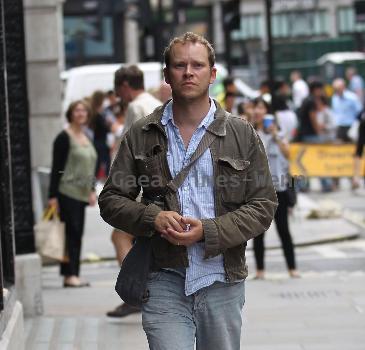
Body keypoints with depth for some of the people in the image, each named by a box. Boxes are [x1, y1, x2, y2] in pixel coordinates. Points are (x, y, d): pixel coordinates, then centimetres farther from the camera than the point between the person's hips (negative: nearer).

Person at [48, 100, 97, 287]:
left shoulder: (86, 139, 17)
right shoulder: (64, 138, -7)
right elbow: (56, 168, -10)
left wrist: (92, 191, 13)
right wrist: (53, 196, -15)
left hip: (81, 194, 8)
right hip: (67, 193, -8)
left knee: (77, 235, 7)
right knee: (71, 233, -11)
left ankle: (73, 275, 10)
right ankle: (69, 275, -11)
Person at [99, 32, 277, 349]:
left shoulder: (243, 135, 4)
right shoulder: (141, 135, 6)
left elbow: (263, 205, 1)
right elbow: (111, 200, 8)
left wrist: (208, 231, -13)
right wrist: (152, 217, -13)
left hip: (222, 280, 1)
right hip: (165, 279, -1)